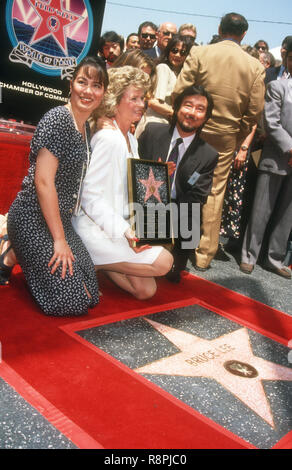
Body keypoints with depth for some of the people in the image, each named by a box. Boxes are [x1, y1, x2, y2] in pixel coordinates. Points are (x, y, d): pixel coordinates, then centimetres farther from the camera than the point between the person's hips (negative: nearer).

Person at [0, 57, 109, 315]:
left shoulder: (85, 127, 10)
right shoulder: (57, 119, -16)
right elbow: (43, 181, -21)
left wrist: (63, 234, 9)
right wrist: (59, 239, -18)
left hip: (58, 217, 9)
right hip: (34, 218, -8)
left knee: (90, 295, 8)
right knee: (73, 301, -8)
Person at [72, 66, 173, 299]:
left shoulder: (131, 140, 12)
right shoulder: (106, 138, -17)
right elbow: (90, 195, -21)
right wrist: (123, 231, -27)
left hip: (119, 225, 9)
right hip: (93, 228, -9)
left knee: (146, 290, 3)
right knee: (163, 261, -16)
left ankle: (95, 260, 12)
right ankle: (90, 262, -7)